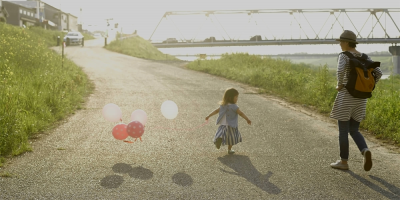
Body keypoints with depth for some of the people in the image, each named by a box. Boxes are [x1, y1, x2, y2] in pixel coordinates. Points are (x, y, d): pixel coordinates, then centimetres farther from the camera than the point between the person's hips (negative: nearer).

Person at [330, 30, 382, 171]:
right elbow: (378, 73, 4)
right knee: (354, 131, 15)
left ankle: (343, 162, 12)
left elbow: (340, 71, -31)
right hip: (360, 98, 7)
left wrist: (339, 85, -13)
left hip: (345, 97, -7)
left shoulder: (343, 56, -11)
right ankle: (365, 152, -11)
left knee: (343, 131, 5)